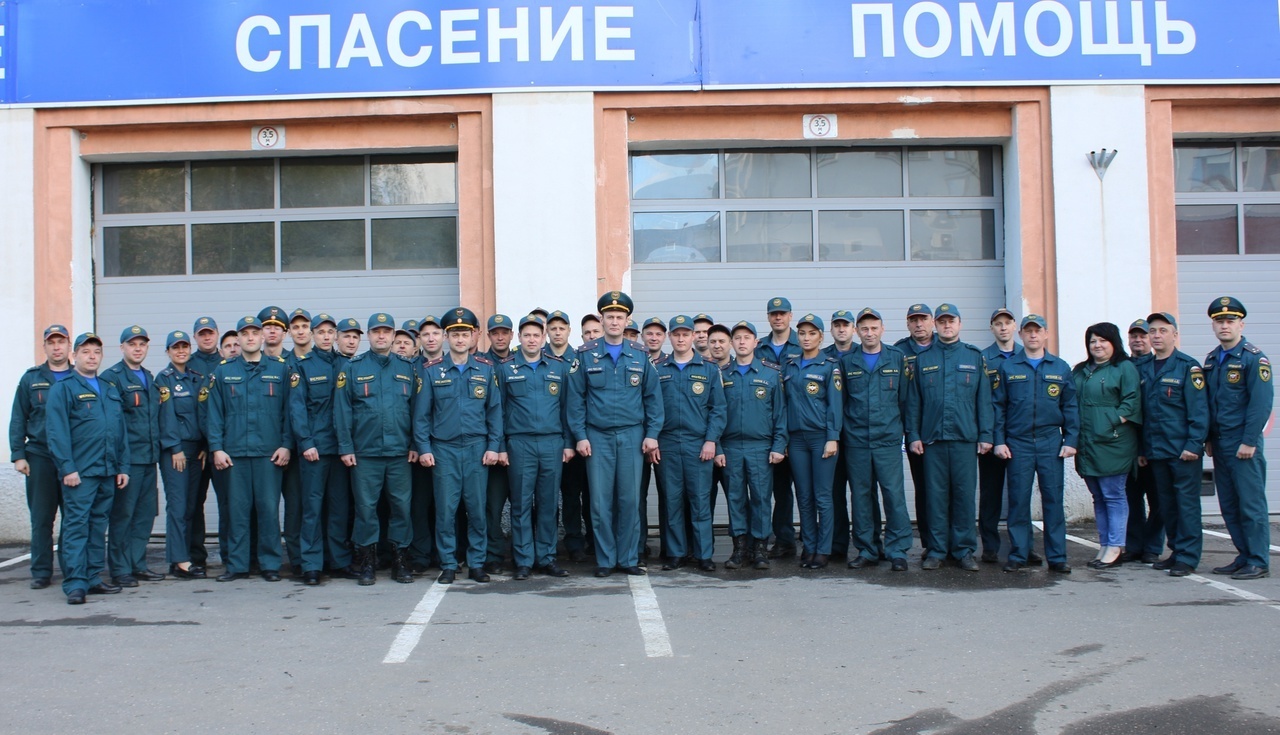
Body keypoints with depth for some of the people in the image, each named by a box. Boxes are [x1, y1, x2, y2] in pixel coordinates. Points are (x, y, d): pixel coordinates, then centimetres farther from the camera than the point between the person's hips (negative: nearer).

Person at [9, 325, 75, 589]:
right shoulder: (31, 379, 9)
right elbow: (18, 420, 9)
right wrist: (18, 455, 0)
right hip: (39, 458, 1)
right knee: (41, 518, 3)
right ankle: (41, 572, 11)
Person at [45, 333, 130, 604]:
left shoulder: (110, 391, 19)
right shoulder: (62, 388, 0)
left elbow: (121, 431, 19)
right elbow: (56, 431, -8)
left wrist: (123, 466, 12)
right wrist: (67, 468, -15)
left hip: (107, 471, 6)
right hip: (79, 472, -6)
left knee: (99, 525, 10)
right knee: (76, 525, -6)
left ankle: (94, 578, 17)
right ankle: (75, 583, -6)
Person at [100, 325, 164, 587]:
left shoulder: (149, 378, 18)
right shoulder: (112, 377, -5)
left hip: (149, 457, 7)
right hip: (126, 457, -7)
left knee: (146, 514, 10)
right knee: (122, 514, -1)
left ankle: (138, 565, 18)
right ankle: (120, 570, 6)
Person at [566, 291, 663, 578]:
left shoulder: (640, 354, 7)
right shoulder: (586, 355, 3)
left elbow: (653, 396, 7)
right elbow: (576, 398, 2)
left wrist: (652, 433, -1)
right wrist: (580, 436, -4)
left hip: (632, 436, 1)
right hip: (597, 437, -1)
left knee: (630, 499, 3)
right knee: (601, 501, 1)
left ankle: (628, 558, 13)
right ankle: (605, 560, 11)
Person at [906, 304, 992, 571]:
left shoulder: (974, 356, 9)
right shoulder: (923, 359, 10)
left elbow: (984, 398, 7)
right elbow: (913, 400, 9)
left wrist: (985, 435, 0)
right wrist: (913, 435, 1)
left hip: (965, 438, 0)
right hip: (932, 438, 0)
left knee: (965, 494, 2)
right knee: (935, 496, 3)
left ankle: (964, 550, 11)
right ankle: (936, 550, 10)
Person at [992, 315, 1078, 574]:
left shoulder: (1060, 367, 8)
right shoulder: (1007, 367, 6)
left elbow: (1070, 407, 8)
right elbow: (998, 405, 5)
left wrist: (1071, 440, -1)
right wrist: (999, 441, -2)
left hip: (1051, 443, 1)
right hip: (1018, 443, -1)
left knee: (1053, 499, 2)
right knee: (1018, 500, 2)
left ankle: (1057, 557, 9)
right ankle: (1018, 555, 10)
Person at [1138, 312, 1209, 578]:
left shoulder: (1188, 366, -4)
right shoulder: (1143, 369, 12)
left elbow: (1199, 409, -9)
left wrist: (1194, 444, -16)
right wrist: (1141, 449, 13)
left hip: (1183, 450, -6)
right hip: (1156, 451, 6)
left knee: (1186, 503, -2)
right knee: (1166, 504, 11)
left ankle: (1188, 557, 2)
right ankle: (1176, 551, 20)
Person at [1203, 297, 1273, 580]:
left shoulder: (1254, 358, -8)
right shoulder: (1211, 360, 14)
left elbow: (1261, 403, -13)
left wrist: (1249, 441, -17)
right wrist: (1208, 439, 12)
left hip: (1243, 444, -7)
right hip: (1219, 444, 7)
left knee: (1251, 504, -3)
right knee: (1229, 506, 10)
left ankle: (1259, 563, 3)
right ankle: (1244, 556, 19)